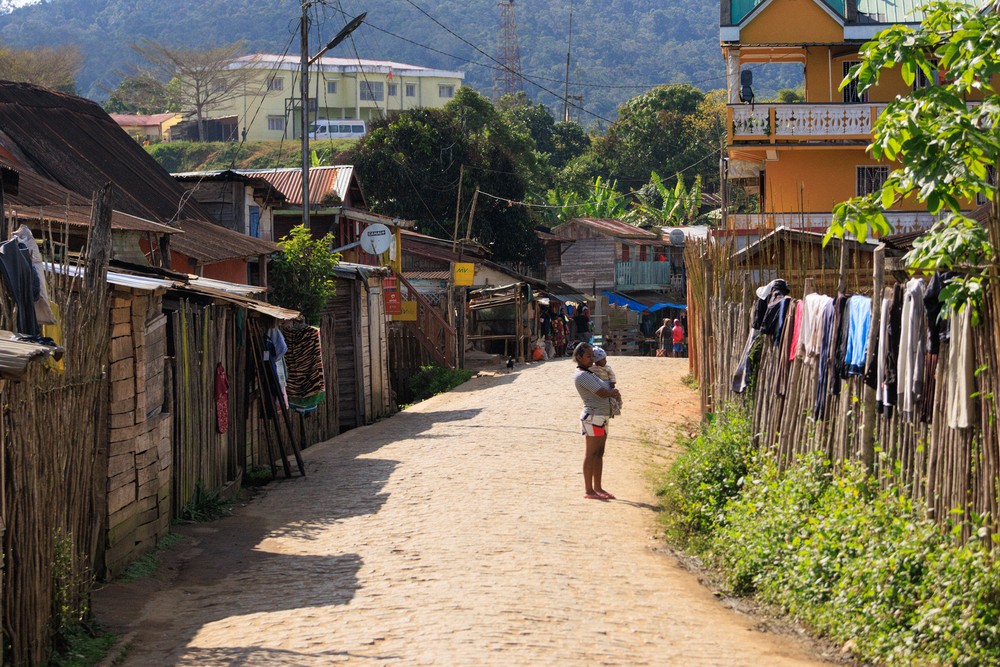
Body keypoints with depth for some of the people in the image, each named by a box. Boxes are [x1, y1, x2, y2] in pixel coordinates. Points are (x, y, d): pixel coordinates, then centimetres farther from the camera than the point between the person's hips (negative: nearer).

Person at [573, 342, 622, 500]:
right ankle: (588, 490, -4)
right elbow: (601, 392, -19)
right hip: (593, 417, -10)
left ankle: (597, 488, 17)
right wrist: (614, 392, 1)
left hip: (602, 418, 10)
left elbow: (608, 391, 21)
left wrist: (612, 392, -1)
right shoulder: (582, 376, -15)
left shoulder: (588, 373, 17)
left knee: (599, 453, 12)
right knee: (591, 453, -7)